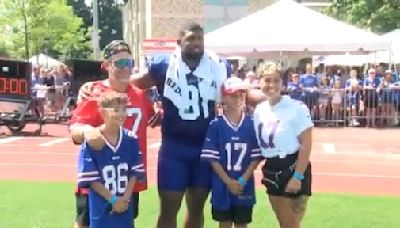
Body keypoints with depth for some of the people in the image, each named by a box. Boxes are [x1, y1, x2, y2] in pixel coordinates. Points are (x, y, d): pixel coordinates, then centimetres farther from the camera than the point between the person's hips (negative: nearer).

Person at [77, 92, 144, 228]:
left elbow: (135, 173, 3)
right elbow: (90, 179, -12)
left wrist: (125, 198, -8)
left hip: (125, 205, 4)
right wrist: (113, 199, -13)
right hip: (101, 207, -4)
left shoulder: (131, 139, -1)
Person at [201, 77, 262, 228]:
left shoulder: (252, 124, -3)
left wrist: (243, 180, -12)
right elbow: (212, 158, -8)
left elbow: (256, 157, -2)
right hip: (222, 185, -1)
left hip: (245, 185, 1)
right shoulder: (216, 125, -7)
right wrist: (228, 181, -14)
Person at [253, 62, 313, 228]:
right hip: (272, 172, 6)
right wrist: (266, 171, 8)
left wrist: (297, 177, -18)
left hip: (293, 169, -6)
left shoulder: (296, 108, -14)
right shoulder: (259, 110, 4)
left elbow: (306, 145, -15)